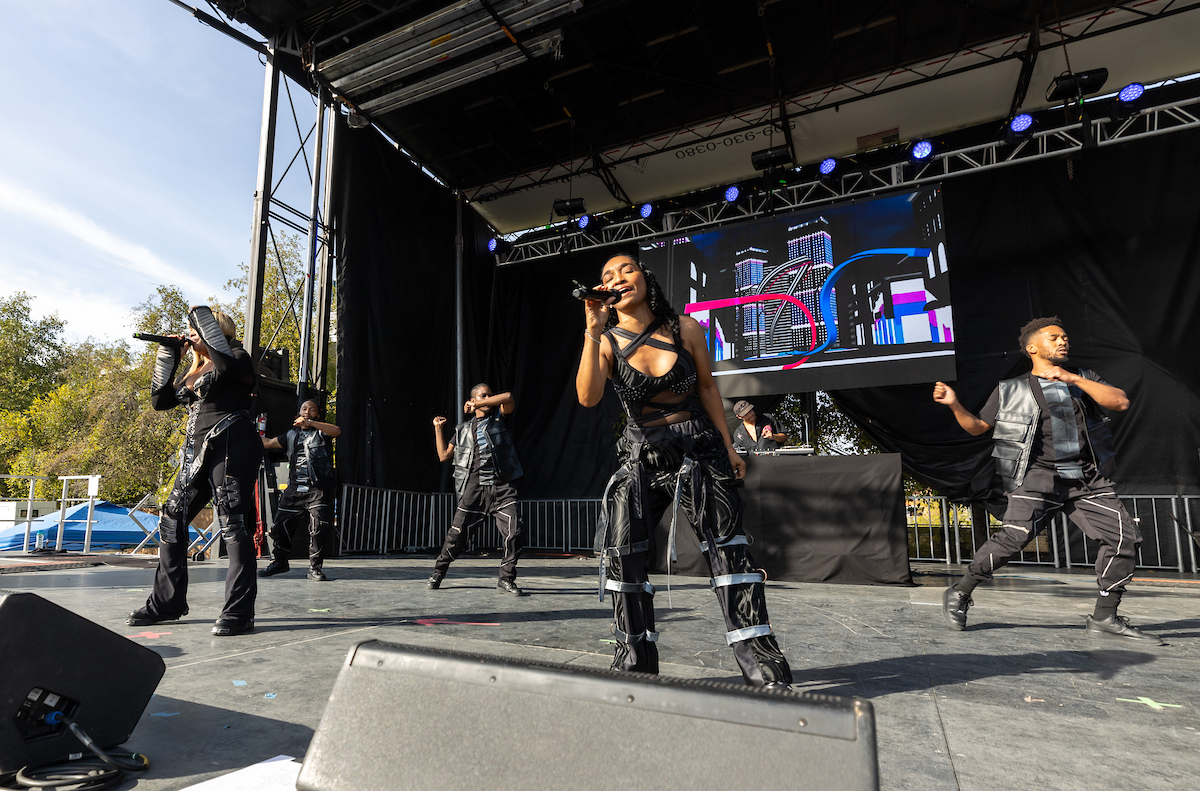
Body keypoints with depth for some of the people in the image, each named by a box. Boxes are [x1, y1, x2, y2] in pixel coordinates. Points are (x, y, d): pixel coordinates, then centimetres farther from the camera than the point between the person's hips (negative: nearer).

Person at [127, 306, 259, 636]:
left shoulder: (238, 357, 0)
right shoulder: (194, 371, 23)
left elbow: (229, 366, -25)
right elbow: (160, 400, 20)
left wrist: (203, 318, -14)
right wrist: (167, 354, 16)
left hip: (231, 446, -9)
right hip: (198, 450, 9)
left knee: (233, 524, -11)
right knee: (171, 521, 10)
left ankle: (239, 611, -8)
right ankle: (167, 603, 24)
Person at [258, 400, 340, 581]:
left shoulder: (320, 432, 6)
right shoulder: (291, 434, 20)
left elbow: (337, 431, -15)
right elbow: (268, 443, 23)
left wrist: (310, 423, -22)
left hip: (317, 490, -5)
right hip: (294, 488, 5)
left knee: (318, 529, -13)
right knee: (279, 524, 6)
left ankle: (315, 568, 0)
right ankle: (280, 562, 28)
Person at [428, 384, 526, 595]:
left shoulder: (499, 418, 13)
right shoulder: (463, 429, 19)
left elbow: (508, 397, -7)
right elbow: (443, 455, 19)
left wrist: (479, 405, -5)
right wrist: (438, 429, 15)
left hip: (501, 488, -1)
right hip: (474, 488, 1)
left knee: (515, 533, -13)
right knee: (457, 534, 0)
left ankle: (506, 580, 2)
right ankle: (438, 573, 24)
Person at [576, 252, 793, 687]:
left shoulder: (686, 329, -3)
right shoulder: (608, 341, -3)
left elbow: (707, 387, 7)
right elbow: (588, 397, -21)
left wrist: (728, 447, 9)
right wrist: (593, 331, -28)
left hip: (698, 448, -1)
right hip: (641, 454, 1)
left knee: (727, 546, -5)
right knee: (621, 551, -4)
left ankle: (759, 657, 8)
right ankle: (636, 656, 14)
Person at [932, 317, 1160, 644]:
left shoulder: (1084, 379, 18)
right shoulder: (1010, 390, 10)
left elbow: (1121, 402, 0)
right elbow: (978, 427, 11)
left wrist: (1074, 379, -9)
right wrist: (955, 405, -6)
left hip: (1089, 480, 4)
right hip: (1039, 476, -4)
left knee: (1125, 536, -4)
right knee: (1015, 535, -21)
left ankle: (1104, 618, 12)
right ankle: (959, 594, -7)